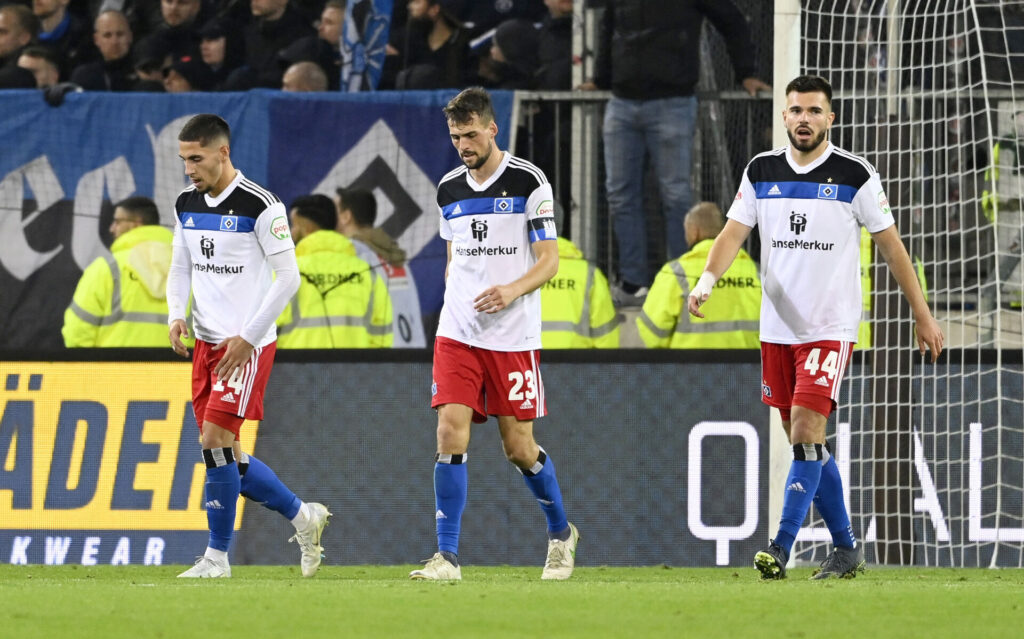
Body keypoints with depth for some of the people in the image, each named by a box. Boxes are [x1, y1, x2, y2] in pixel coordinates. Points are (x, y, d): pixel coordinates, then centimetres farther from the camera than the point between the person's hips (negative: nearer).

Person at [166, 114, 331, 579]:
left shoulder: (259, 206, -14)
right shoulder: (187, 204, 8)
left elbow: (288, 277, -14)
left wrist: (248, 338, -16)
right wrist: (176, 315, -1)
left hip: (247, 344, -8)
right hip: (206, 342, 8)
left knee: (215, 440, -13)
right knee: (224, 453, 7)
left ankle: (217, 555, -4)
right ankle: (302, 516, 25)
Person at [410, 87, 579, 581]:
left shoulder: (528, 182, -5)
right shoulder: (449, 189, 10)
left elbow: (549, 260, -6)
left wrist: (513, 289, -22)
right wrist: (451, 304, 15)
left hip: (513, 337, -4)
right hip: (457, 334, 4)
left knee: (519, 448, 2)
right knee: (451, 433, -11)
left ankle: (561, 533, 28)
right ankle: (447, 557, -11)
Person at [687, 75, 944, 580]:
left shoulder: (855, 175, -4)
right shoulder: (761, 172, 5)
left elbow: (891, 245, 2)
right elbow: (734, 232, 0)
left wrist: (922, 314, 5)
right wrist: (708, 278, -20)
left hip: (830, 326, -4)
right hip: (777, 328, 4)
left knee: (806, 430, -16)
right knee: (805, 443, 8)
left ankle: (781, 549, -19)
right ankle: (845, 548, 20)